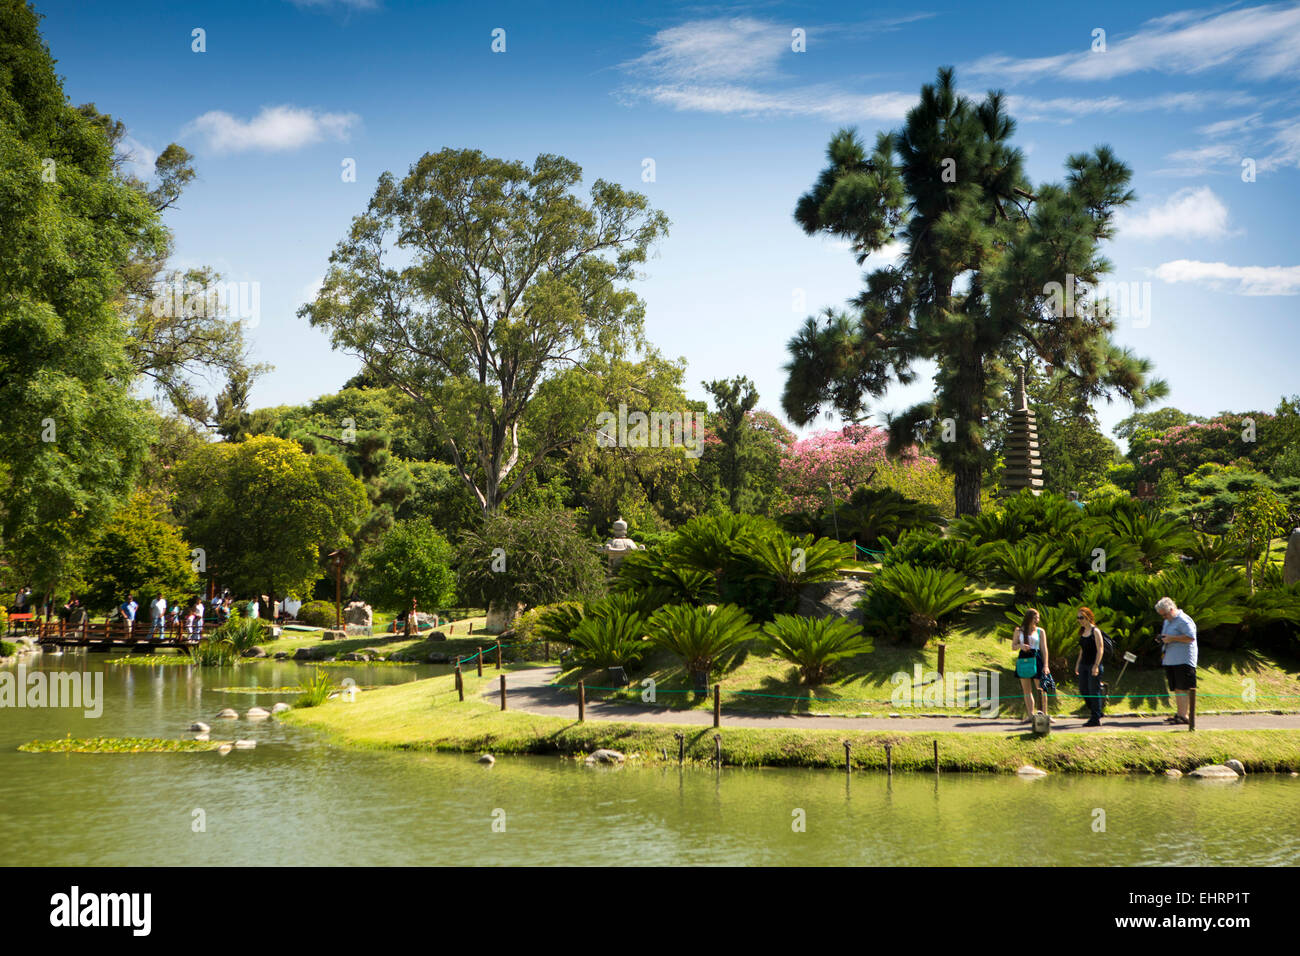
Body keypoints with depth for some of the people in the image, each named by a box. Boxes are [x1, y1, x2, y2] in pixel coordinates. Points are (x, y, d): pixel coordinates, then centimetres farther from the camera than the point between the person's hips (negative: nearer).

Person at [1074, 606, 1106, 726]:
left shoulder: (1095, 631, -10)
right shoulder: (1082, 632, 12)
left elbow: (1100, 650, -13)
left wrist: (1096, 666, -20)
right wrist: (1078, 664, 18)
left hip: (1093, 665, -8)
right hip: (1084, 664, 8)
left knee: (1094, 691, -5)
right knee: (1083, 690, 8)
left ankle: (1096, 719, 0)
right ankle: (1093, 711, 25)